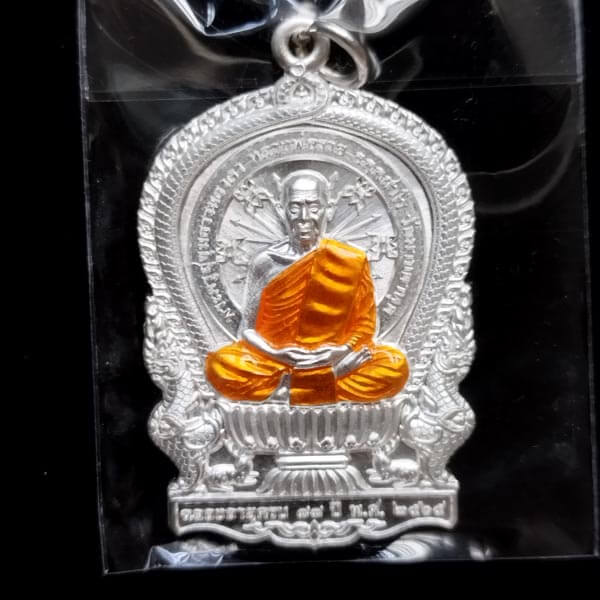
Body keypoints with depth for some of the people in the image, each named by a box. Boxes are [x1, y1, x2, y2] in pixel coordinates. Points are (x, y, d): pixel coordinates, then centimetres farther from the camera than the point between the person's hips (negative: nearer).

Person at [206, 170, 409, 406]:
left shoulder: (352, 262, -1)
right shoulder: (266, 262, -2)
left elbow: (363, 326, 3)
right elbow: (248, 329, 1)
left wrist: (342, 351, -17)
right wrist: (277, 353, -18)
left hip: (333, 360, 1)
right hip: (275, 361, 0)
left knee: (394, 367, -26)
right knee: (222, 366, -28)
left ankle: (284, 387, -13)